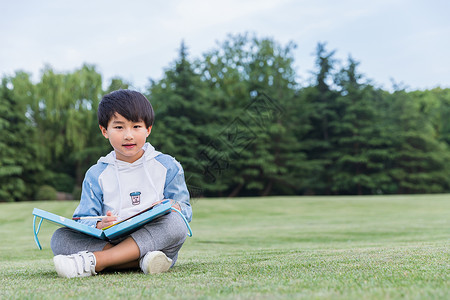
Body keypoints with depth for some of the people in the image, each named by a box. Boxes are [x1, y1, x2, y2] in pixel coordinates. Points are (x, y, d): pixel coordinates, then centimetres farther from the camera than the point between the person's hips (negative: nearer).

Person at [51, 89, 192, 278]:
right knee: (60, 237, -19)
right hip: (110, 242, 1)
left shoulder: (167, 166, 9)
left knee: (175, 222, -33)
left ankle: (94, 262, -33)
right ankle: (142, 261, -34)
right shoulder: (96, 174, 12)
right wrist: (99, 226, -20)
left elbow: (185, 210, 10)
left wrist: (175, 208, -15)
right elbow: (83, 219, 4)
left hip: (156, 241, -1)